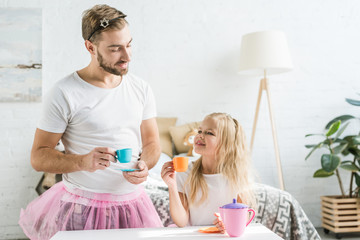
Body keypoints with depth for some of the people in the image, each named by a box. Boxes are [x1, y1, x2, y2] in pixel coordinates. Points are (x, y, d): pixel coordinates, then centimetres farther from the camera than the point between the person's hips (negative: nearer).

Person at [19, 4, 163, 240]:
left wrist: (143, 165, -11)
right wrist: (83, 162, -25)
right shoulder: (64, 94, -11)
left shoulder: (141, 89, 3)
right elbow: (38, 157, -8)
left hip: (132, 205, 4)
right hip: (82, 209, -4)